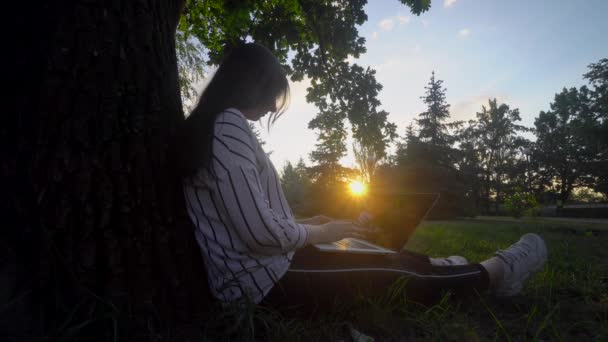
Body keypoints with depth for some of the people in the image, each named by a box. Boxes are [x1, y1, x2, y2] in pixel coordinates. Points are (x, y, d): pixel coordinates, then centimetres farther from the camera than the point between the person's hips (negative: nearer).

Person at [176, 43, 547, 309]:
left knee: (385, 260, 14)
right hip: (265, 279, -9)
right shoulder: (229, 124, -20)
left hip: (261, 267, 9)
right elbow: (259, 229, -27)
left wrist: (306, 224, 12)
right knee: (391, 274, 2)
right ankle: (493, 273, 23)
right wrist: (320, 232, -8)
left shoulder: (209, 126, 13)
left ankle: (481, 274, 31)